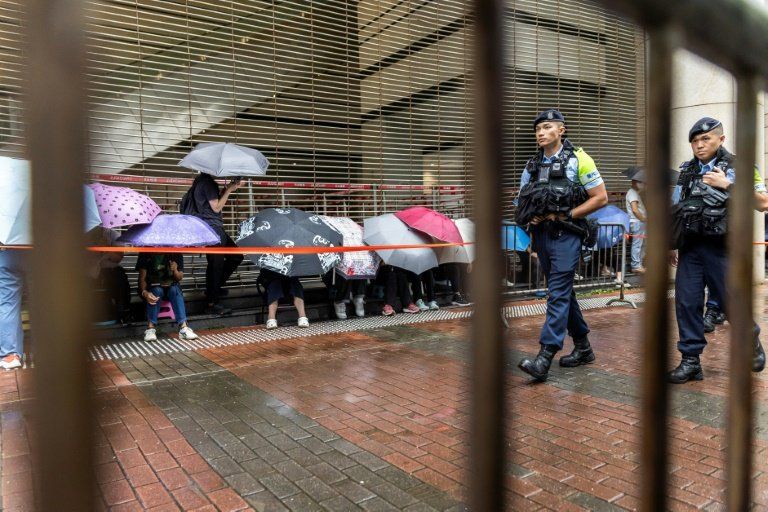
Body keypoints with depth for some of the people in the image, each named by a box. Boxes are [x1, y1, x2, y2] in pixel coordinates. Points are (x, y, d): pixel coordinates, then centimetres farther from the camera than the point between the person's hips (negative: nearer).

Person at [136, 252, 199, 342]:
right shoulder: (146, 253, -10)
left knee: (175, 289, -31)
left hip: (170, 287, 1)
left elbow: (180, 278, -1)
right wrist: (144, 292, -32)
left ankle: (183, 328, -41)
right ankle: (151, 328, -39)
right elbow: (142, 278, -12)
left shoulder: (176, 253, -6)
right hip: (151, 288, -1)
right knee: (157, 290, -34)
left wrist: (175, 270, -24)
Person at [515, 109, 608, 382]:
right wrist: (530, 217, -5)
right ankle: (583, 348, 27)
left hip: (566, 236, -6)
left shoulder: (578, 160, -4)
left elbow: (601, 198, -6)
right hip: (541, 234, 7)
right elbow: (522, 203, 18)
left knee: (558, 293, -12)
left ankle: (545, 358, -14)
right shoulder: (532, 166, 12)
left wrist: (566, 215, -13)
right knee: (563, 292, 13)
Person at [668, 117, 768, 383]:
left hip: (721, 249, -3)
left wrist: (727, 185, -16)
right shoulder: (685, 171, 11)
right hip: (689, 248, 3)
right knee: (686, 303, 0)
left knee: (732, 302, 7)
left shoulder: (737, 167, -1)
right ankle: (690, 361, 8)